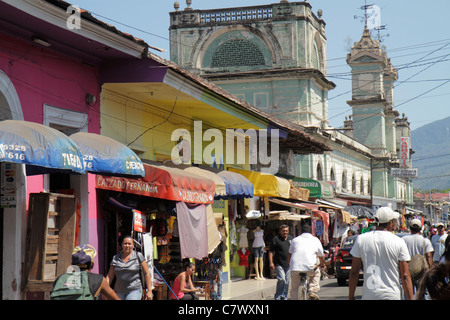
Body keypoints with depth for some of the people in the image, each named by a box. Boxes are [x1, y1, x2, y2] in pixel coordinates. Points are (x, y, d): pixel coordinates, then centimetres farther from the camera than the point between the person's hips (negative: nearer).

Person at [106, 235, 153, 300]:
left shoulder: (138, 256, 0)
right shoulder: (116, 258, 9)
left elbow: (146, 274, -1)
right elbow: (110, 276, 10)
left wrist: (149, 291, -7)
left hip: (134, 290, -4)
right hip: (119, 292, 4)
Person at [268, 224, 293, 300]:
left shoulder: (291, 238, 13)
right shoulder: (276, 239, -4)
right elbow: (271, 251, -5)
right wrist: (271, 262, -13)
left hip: (288, 264, 5)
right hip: (279, 264, -5)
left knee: (287, 281, 8)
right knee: (281, 280, -15)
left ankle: (284, 297, 19)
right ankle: (277, 297, -2)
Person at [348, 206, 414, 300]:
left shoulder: (361, 239, 2)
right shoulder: (399, 242, -3)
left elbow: (354, 272, 4)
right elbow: (405, 276, -4)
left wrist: (351, 296, 11)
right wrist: (410, 299, 1)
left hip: (369, 295, 1)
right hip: (392, 295, -1)